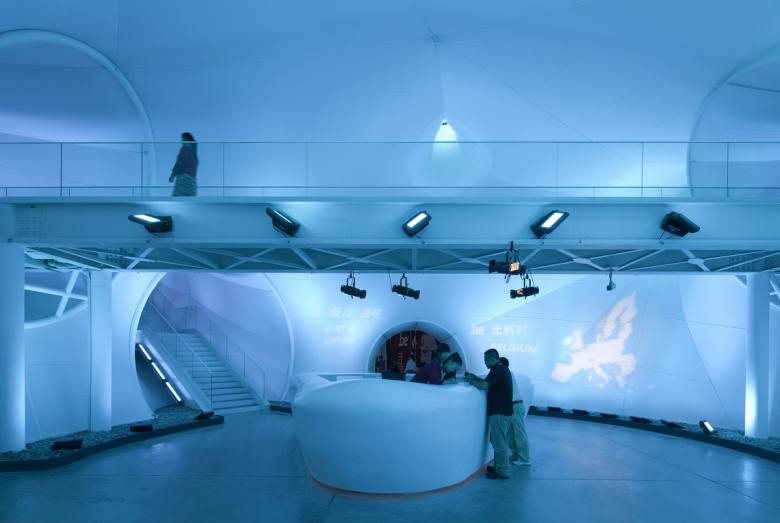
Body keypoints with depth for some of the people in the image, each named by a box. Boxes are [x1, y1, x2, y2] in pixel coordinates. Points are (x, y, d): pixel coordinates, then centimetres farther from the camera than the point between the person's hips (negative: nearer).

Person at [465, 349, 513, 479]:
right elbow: (489, 383, 20)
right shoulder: (503, 368, 13)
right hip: (504, 411, 10)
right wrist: (475, 377, 13)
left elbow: (483, 386, -23)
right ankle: (500, 467, 27)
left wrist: (471, 380, -8)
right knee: (498, 441, 18)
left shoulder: (497, 370, -18)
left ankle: (502, 472, 5)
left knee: (499, 442, -2)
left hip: (499, 412, -10)